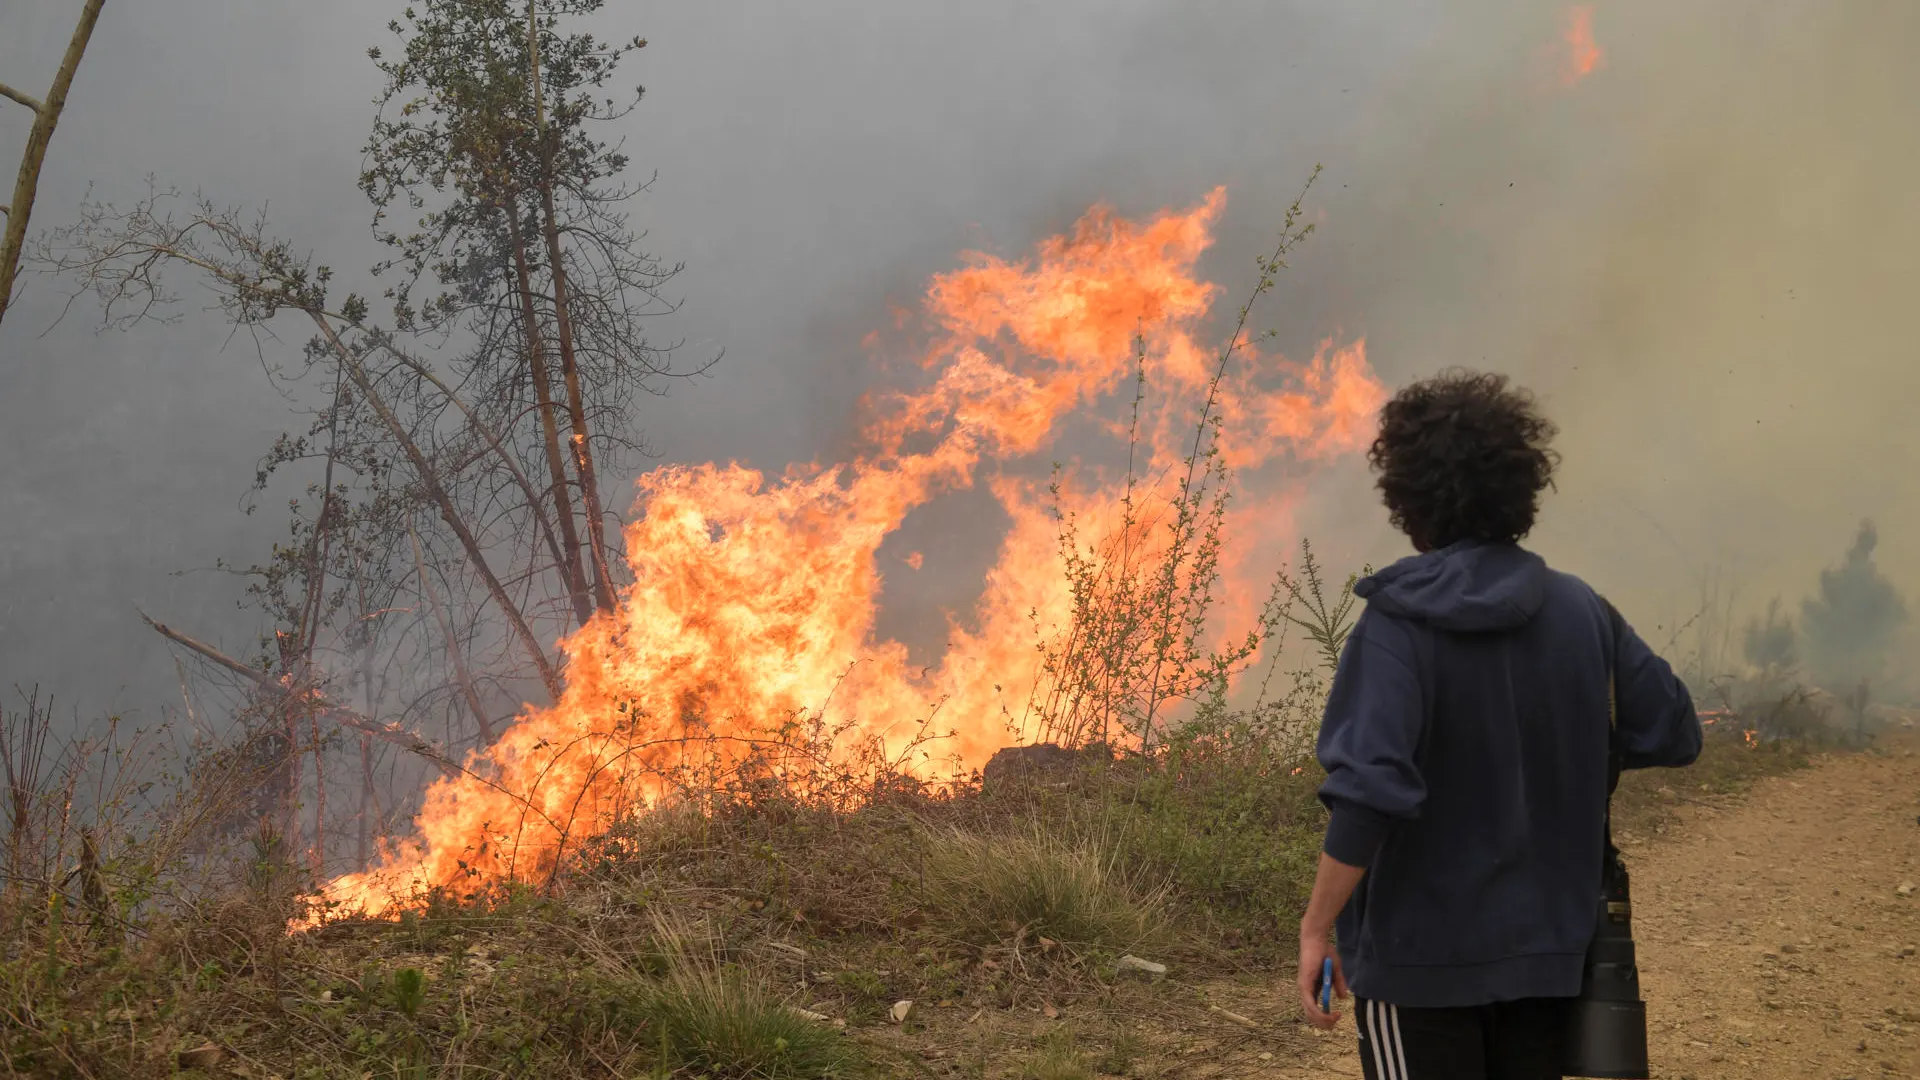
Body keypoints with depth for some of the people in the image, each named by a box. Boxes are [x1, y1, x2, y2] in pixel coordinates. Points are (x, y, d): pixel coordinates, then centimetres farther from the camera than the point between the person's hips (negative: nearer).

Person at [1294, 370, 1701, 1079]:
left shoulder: (1397, 628, -17)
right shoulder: (1583, 613, -2)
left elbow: (1369, 789, -26)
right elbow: (1672, 735, 5)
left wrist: (1316, 927, -17)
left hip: (1416, 952, -5)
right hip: (1547, 947, 5)